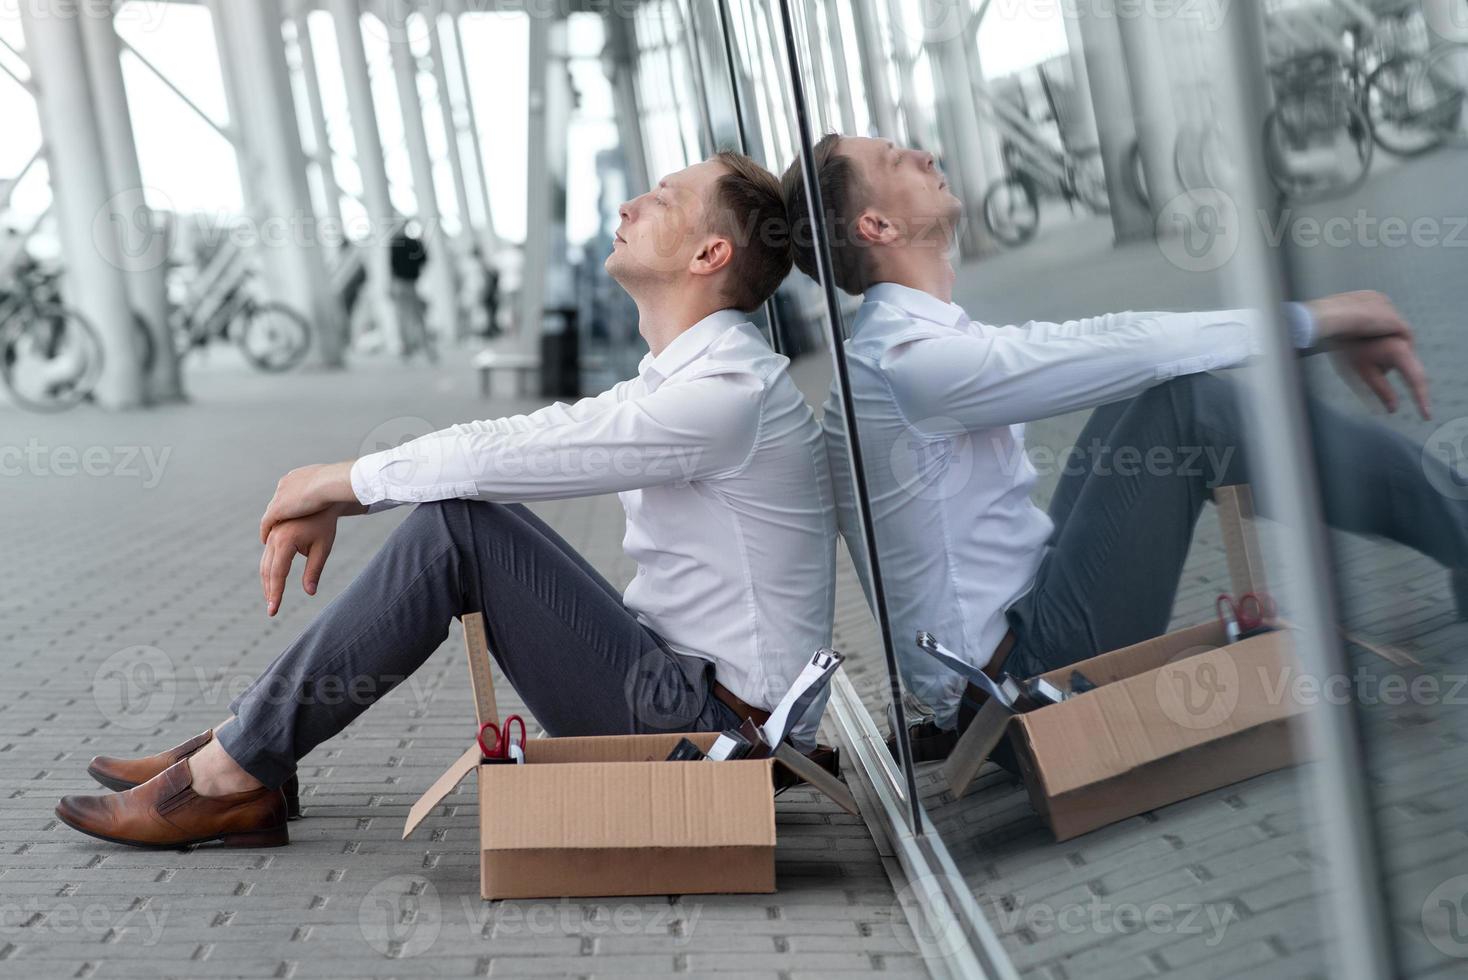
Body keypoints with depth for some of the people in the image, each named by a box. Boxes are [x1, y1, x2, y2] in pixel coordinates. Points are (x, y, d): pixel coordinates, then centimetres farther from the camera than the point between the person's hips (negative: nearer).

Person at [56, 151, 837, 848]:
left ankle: (233, 773, -9)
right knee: (458, 507, 4)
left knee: (457, 523, -18)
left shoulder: (728, 390, -20)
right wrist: (336, 501, 1)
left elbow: (510, 453, -20)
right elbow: (517, 442, 12)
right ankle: (244, 751, 5)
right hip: (673, 687, 9)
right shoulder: (675, 376, 13)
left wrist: (343, 478, -6)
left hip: (711, 728, -9)